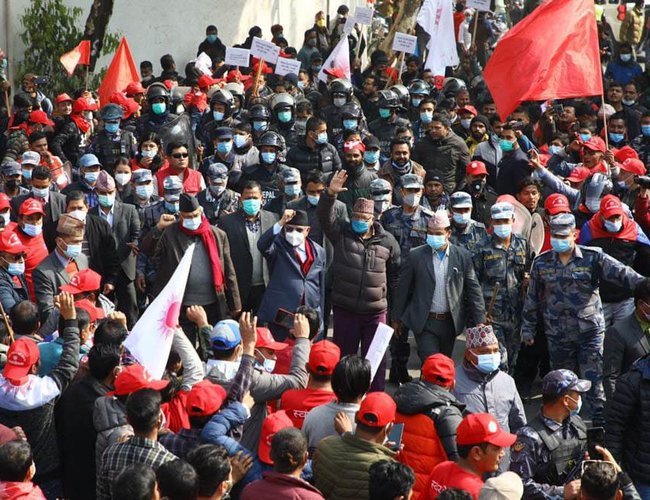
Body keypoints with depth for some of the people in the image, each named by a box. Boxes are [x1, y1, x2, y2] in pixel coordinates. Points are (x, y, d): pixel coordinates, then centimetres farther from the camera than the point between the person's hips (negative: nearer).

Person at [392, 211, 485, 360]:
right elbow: (403, 289, 3)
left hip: (449, 323, 2)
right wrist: (397, 319, 7)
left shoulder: (463, 257, -1)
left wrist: (479, 322, 0)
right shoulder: (415, 256, -4)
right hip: (424, 323, -2)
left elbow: (473, 290, 3)